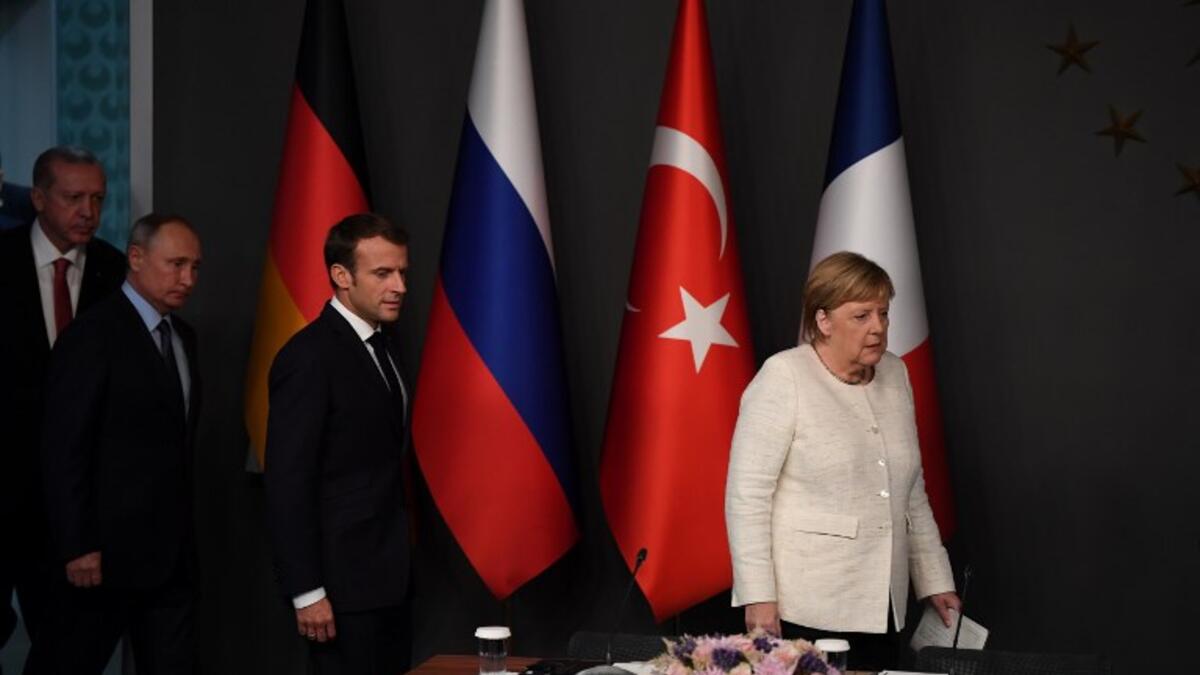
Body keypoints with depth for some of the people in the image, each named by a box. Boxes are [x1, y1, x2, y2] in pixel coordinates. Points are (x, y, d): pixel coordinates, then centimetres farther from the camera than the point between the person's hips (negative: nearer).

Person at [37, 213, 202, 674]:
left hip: (172, 550, 7)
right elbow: (64, 450, -15)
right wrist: (77, 546, -17)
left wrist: (183, 531, 9)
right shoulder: (92, 336, -12)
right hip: (108, 549, -7)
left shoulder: (183, 337, 12)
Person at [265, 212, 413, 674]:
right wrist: (307, 592, -19)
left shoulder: (379, 344, 10)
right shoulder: (309, 357, -17)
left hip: (386, 573, 8)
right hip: (342, 581, -8)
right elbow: (287, 483, -18)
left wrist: (397, 561, 10)